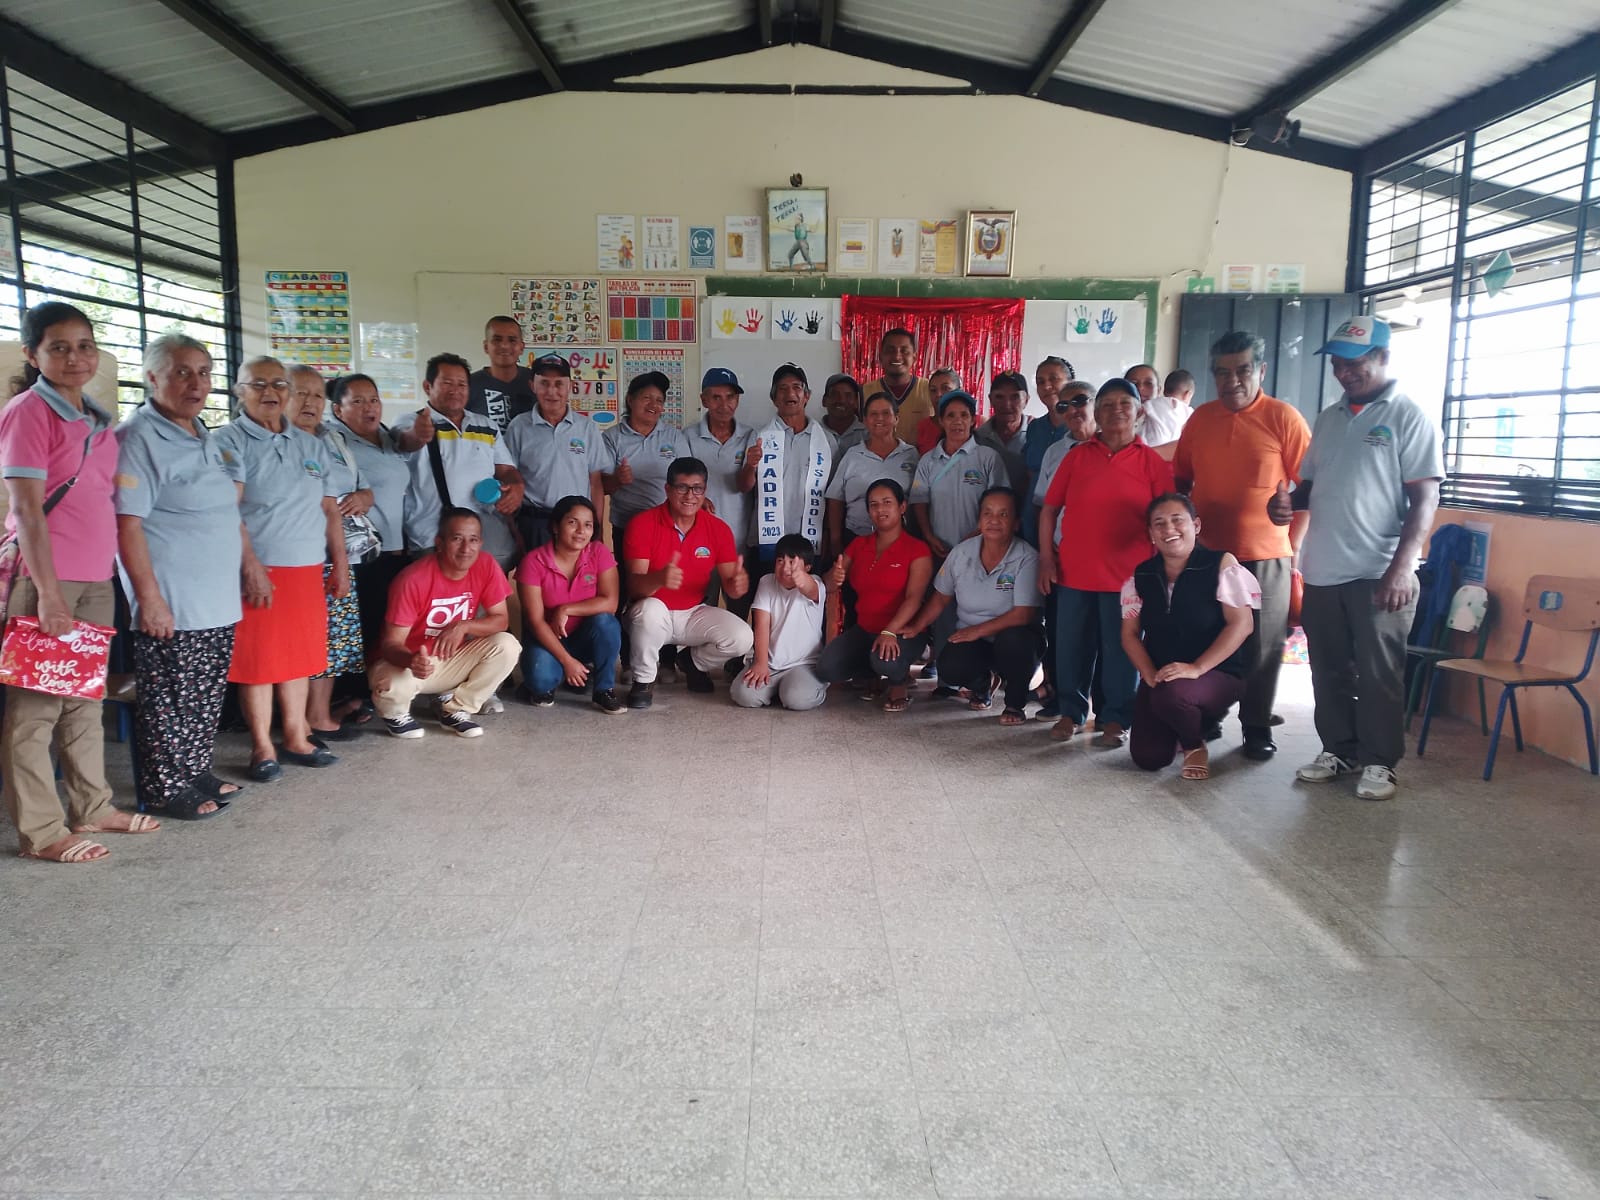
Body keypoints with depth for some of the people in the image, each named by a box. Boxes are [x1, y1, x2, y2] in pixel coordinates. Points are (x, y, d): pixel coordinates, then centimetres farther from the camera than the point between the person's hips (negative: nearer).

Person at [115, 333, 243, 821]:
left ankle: (196, 773, 28)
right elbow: (127, 524, -17)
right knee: (170, 700, 1)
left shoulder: (205, 437, 15)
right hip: (170, 606, -8)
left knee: (208, 698, 15)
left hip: (218, 601, 8)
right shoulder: (139, 438, -12)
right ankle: (163, 789, 14)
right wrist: (149, 597, -21)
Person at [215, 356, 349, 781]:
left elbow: (330, 509, 16)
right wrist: (251, 566, -20)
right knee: (257, 659, 1)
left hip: (308, 570, 5)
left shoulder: (310, 445, 14)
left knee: (299, 656, 10)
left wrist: (340, 564, 11)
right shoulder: (230, 440, -3)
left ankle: (296, 738, 21)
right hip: (258, 570, -5)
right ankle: (262, 748, 11)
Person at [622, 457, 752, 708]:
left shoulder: (718, 528, -4)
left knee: (742, 638, -20)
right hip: (652, 614, -3)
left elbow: (729, 582, -5)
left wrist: (737, 584, -32)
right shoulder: (643, 524, -14)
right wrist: (660, 577, -46)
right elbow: (634, 584, -21)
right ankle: (643, 681, -12)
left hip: (694, 614, 4)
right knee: (651, 609, -39)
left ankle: (694, 661, 15)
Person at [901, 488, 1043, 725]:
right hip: (969, 637, 3)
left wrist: (978, 631, -19)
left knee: (1014, 639, -38)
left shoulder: (1027, 558, -16)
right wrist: (916, 627, -1)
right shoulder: (962, 553, -1)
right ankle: (982, 683, 14)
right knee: (950, 669, -27)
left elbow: (1023, 614, -21)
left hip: (1013, 637, -3)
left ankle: (1016, 703, -6)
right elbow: (941, 598, 9)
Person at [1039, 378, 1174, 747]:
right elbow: (1050, 509, 6)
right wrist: (1046, 557, 0)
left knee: (1120, 648, 5)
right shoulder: (1077, 457, 6)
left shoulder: (1153, 462, 1)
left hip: (1127, 575, -2)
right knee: (1071, 646, 9)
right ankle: (1071, 712, 23)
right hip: (1073, 571, 2)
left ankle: (1116, 719, 17)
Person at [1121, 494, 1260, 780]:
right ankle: (1181, 729, 27)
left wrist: (1196, 668, -23)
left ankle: (1195, 745, -1)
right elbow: (1130, 634, 5)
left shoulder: (1221, 565, -10)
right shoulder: (1140, 577, 3)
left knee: (1171, 695, -37)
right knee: (1148, 757, -11)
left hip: (1218, 674, -4)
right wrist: (1150, 675, -12)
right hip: (1158, 678, 4)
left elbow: (1241, 624, -15)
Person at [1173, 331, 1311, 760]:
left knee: (1262, 646, 5)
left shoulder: (1283, 417, -4)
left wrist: (1291, 544, -7)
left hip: (1264, 555, -3)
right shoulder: (1200, 419, 8)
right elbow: (1181, 481, 16)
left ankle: (1257, 727, 19)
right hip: (1204, 554, 4)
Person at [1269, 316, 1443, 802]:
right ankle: (1338, 749, 26)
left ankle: (1379, 761, 14)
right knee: (1329, 669, 12)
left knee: (1378, 672, 2)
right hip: (1322, 570, 6)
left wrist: (1401, 568, -19)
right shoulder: (1328, 418, 14)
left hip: (1379, 573, -6)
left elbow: (1425, 499, -9)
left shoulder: (1408, 417, -4)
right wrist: (1288, 501, -2)